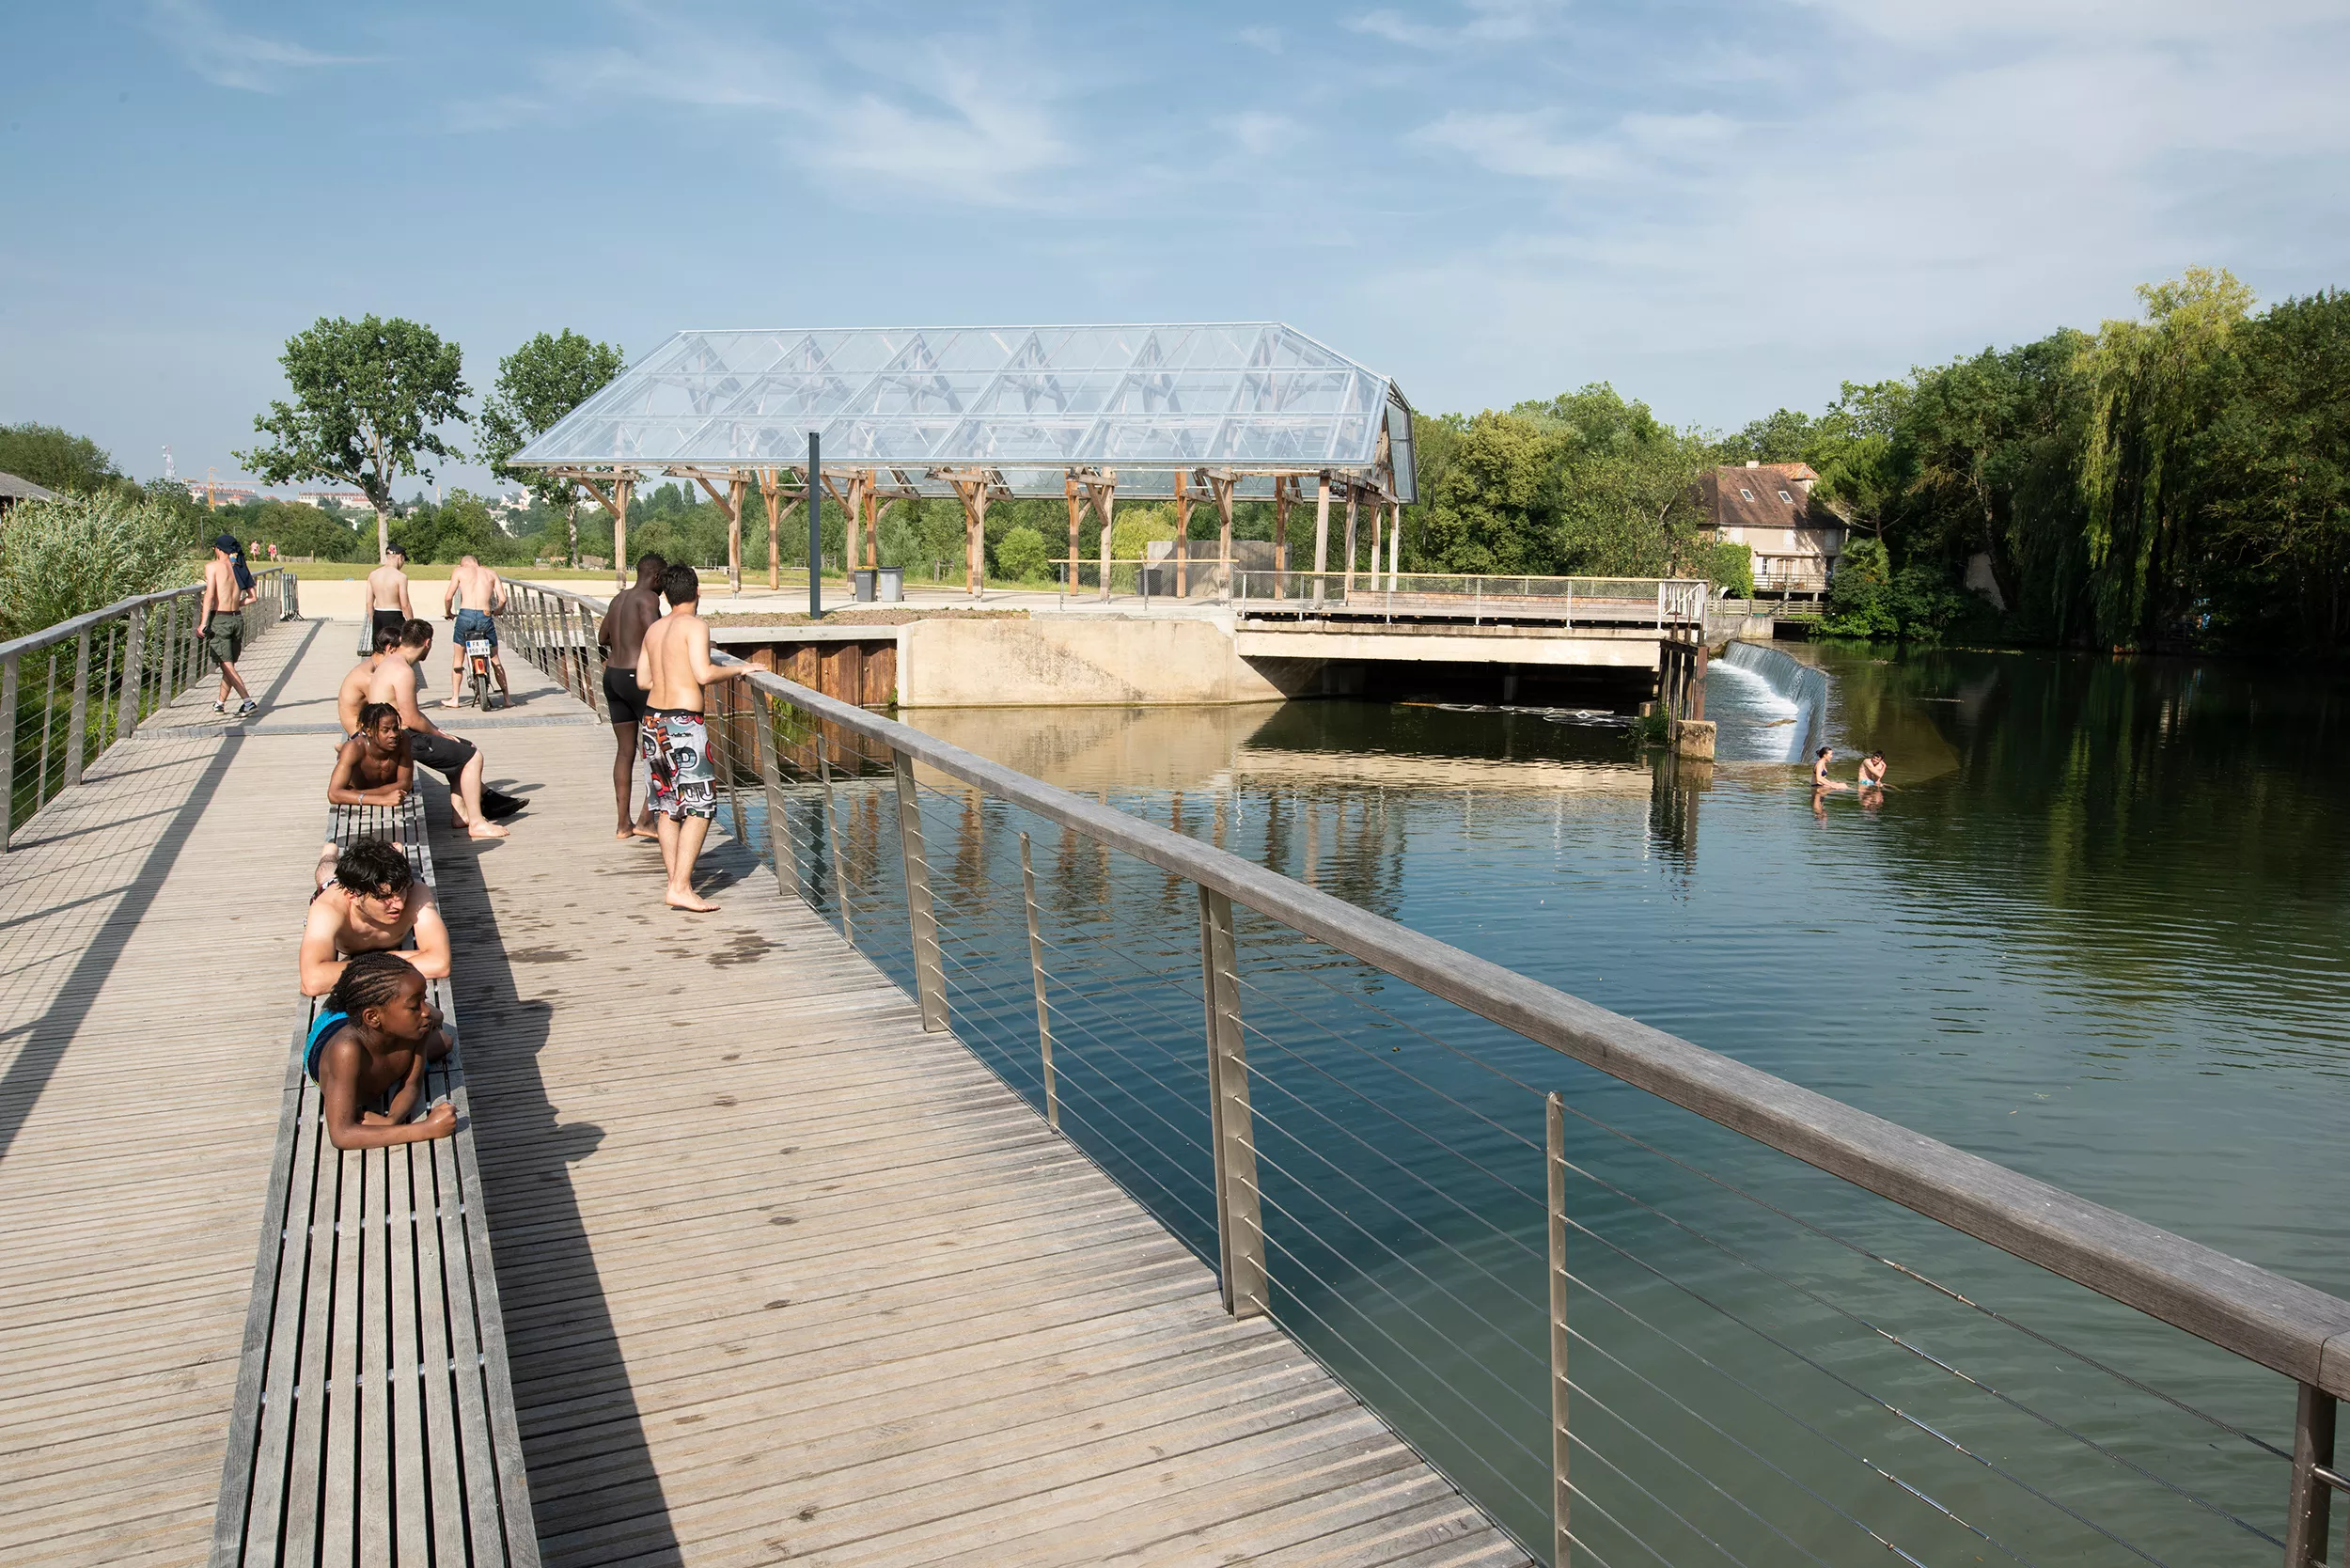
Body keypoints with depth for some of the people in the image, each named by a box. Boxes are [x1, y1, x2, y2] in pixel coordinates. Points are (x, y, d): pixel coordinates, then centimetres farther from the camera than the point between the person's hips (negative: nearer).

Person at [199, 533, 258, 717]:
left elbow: (210, 595, -14)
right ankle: (220, 703, 27)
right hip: (237, 619, 5)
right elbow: (251, 597, 6)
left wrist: (203, 623, -13)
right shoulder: (241, 568, 7)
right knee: (229, 665, 15)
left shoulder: (212, 566, -6)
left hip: (219, 619, -5)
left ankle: (248, 702, -15)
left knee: (227, 666, -4)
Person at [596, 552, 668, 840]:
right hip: (638, 678, -9)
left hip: (612, 677, 9)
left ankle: (623, 824, 16)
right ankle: (645, 821, -7)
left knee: (625, 751, 13)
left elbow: (602, 639, 26)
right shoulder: (647, 599, -11)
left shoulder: (619, 598, 14)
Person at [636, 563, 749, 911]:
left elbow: (643, 680, 13)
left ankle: (676, 883, 16)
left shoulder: (654, 628, 11)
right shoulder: (695, 625, -9)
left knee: (666, 807, 12)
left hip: (653, 721, 8)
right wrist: (738, 670, -5)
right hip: (683, 723, -8)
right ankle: (681, 887, -8)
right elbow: (704, 674, -20)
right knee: (700, 807, -3)